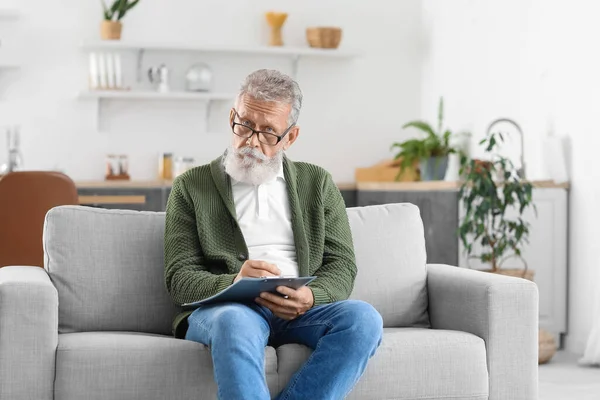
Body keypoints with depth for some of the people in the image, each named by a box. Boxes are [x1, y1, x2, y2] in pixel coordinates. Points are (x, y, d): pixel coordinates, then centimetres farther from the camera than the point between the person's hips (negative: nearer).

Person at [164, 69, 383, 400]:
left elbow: (342, 265, 12)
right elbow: (179, 278, 4)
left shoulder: (318, 183, 20)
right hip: (225, 308, -2)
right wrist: (234, 282, -18)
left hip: (301, 311, 3)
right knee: (235, 320, -39)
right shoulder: (191, 187, 13)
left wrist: (310, 296, -12)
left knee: (363, 319, -29)